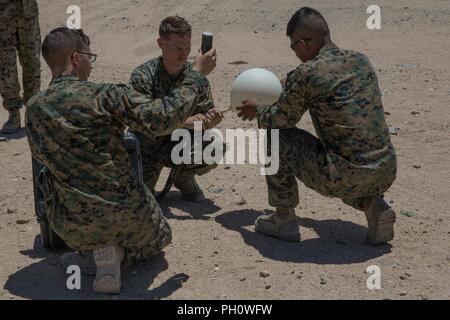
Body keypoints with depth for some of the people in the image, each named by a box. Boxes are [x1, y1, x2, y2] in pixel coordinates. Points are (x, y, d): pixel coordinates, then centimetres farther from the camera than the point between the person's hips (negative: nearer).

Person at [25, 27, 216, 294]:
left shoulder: (34, 108, -2)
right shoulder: (104, 95, -15)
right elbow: (162, 118, -20)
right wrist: (197, 75, -8)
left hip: (76, 225, 1)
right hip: (126, 210, -1)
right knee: (155, 240, 33)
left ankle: (97, 252, 11)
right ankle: (117, 251, 1)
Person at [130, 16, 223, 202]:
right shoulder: (142, 76, -20)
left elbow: (206, 112, -5)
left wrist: (211, 120, -31)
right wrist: (185, 122, -38)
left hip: (180, 143, 3)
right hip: (147, 146, -2)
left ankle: (184, 177, 6)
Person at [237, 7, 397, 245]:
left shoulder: (305, 75, -11)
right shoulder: (361, 61, 10)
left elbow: (280, 120, 2)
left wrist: (256, 110, 25)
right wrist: (291, 88, 38)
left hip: (345, 177, -7)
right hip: (386, 174, 7)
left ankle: (284, 220, 15)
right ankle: (374, 206, 13)